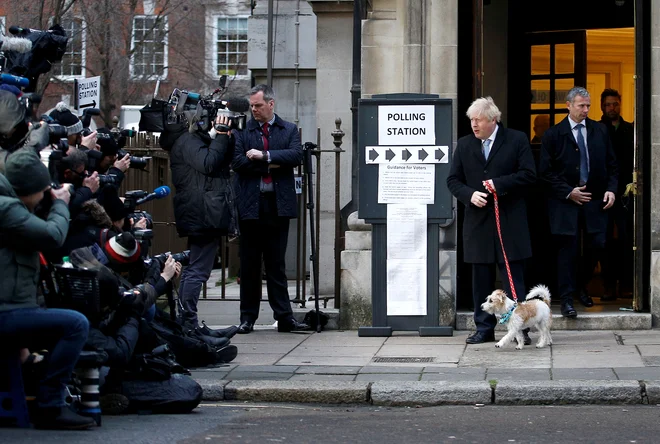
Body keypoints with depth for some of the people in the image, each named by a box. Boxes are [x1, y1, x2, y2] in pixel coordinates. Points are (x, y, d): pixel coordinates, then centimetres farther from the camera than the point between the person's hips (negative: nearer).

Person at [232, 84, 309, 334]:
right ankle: (248, 317, 12)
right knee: (249, 265, 5)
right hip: (250, 206, 0)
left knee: (276, 264, 4)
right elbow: (237, 162, -6)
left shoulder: (289, 130, 9)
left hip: (278, 205, 0)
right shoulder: (242, 130, 7)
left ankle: (284, 317, 6)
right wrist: (270, 166, -9)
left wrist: (265, 156, -15)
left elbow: (296, 156, -8)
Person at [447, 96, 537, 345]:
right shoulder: (464, 145, 10)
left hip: (510, 220, -3)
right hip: (478, 220, 3)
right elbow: (453, 180, 9)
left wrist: (499, 183, -15)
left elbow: (528, 175, -5)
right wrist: (470, 194, -10)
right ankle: (484, 328, 14)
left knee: (514, 276, -2)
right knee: (481, 278, 7)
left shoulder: (517, 140, 0)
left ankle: (520, 328, 2)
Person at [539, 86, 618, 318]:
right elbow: (546, 172, -4)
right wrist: (568, 192, -11)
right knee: (567, 249, -4)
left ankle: (580, 286, 26)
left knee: (597, 245, 2)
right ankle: (567, 299, 2)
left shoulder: (600, 131, 8)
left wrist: (611, 188, -2)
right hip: (565, 202, -3)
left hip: (595, 198, 3)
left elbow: (611, 164, 12)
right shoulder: (553, 135, -2)